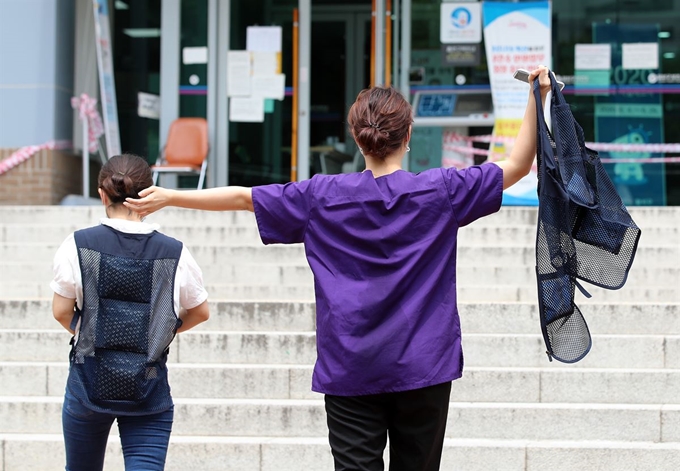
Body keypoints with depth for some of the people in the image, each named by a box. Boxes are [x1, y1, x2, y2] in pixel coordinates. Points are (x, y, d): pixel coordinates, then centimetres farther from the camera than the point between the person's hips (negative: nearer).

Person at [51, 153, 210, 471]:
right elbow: (200, 312, 8)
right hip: (149, 390, 0)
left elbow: (61, 311, -1)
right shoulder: (174, 253, -4)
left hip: (90, 382, 0)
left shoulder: (79, 245, -7)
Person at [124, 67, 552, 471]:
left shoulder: (323, 197, -3)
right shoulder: (440, 191, -5)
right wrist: (537, 98, 2)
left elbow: (241, 197, 3)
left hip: (350, 372, 0)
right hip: (423, 368, 0)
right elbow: (517, 167, 2)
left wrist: (168, 197, 12)